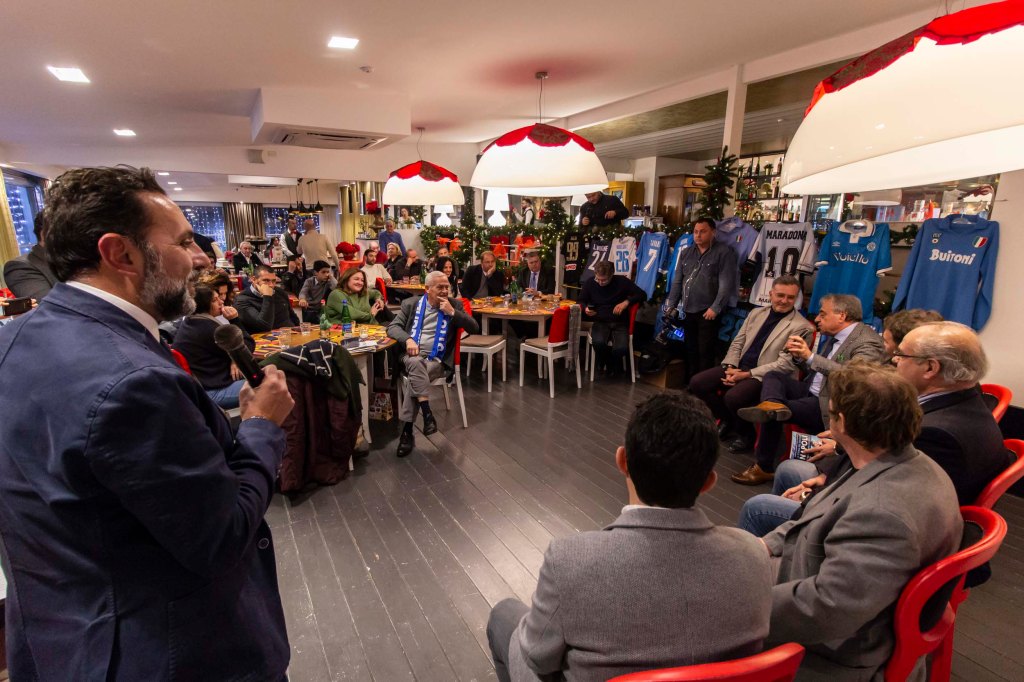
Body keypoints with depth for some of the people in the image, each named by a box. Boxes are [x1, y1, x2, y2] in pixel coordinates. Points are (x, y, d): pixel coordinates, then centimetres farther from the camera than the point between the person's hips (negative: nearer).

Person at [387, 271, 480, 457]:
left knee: (411, 379, -31)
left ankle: (407, 432, -24)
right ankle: (427, 413, -34)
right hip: (412, 356, 1)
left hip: (438, 360, -1)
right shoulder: (411, 304, 12)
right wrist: (408, 339, -15)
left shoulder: (454, 305, 11)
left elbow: (475, 329, 3)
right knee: (416, 363, -37)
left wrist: (452, 312, -7)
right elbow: (393, 327, 5)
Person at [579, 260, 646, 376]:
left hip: (620, 323, 0)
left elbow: (642, 295, 1)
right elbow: (580, 301, 13)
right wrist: (585, 309, -10)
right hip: (600, 322, 1)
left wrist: (626, 302, -15)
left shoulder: (622, 281, -2)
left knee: (621, 348, -30)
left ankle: (612, 365, 8)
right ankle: (607, 364, 1)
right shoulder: (589, 283, 0)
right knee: (598, 342, -34)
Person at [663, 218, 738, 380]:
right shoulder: (686, 253, 14)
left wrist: (715, 308, -18)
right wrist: (671, 305, 8)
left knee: (705, 352, -3)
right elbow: (677, 281, 15)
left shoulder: (724, 252, -4)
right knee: (690, 350, 12)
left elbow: (726, 284, -12)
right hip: (688, 311, 6)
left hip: (708, 311, -6)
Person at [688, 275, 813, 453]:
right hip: (739, 367, 7)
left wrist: (746, 374, -18)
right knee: (697, 383, -10)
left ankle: (746, 434, -1)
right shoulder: (756, 313, 13)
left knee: (733, 397, -33)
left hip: (765, 377, -6)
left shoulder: (801, 327, -7)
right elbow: (737, 343, 12)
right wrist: (730, 367, -7)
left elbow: (785, 364, -14)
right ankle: (727, 419, 14)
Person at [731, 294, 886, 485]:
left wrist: (811, 356, -31)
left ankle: (764, 468, -5)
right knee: (773, 376, -6)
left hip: (830, 406, -9)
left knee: (771, 415, -20)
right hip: (811, 392, 9)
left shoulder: (868, 342, -14)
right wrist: (799, 356, 0)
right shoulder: (835, 335, 12)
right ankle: (773, 405, -38)